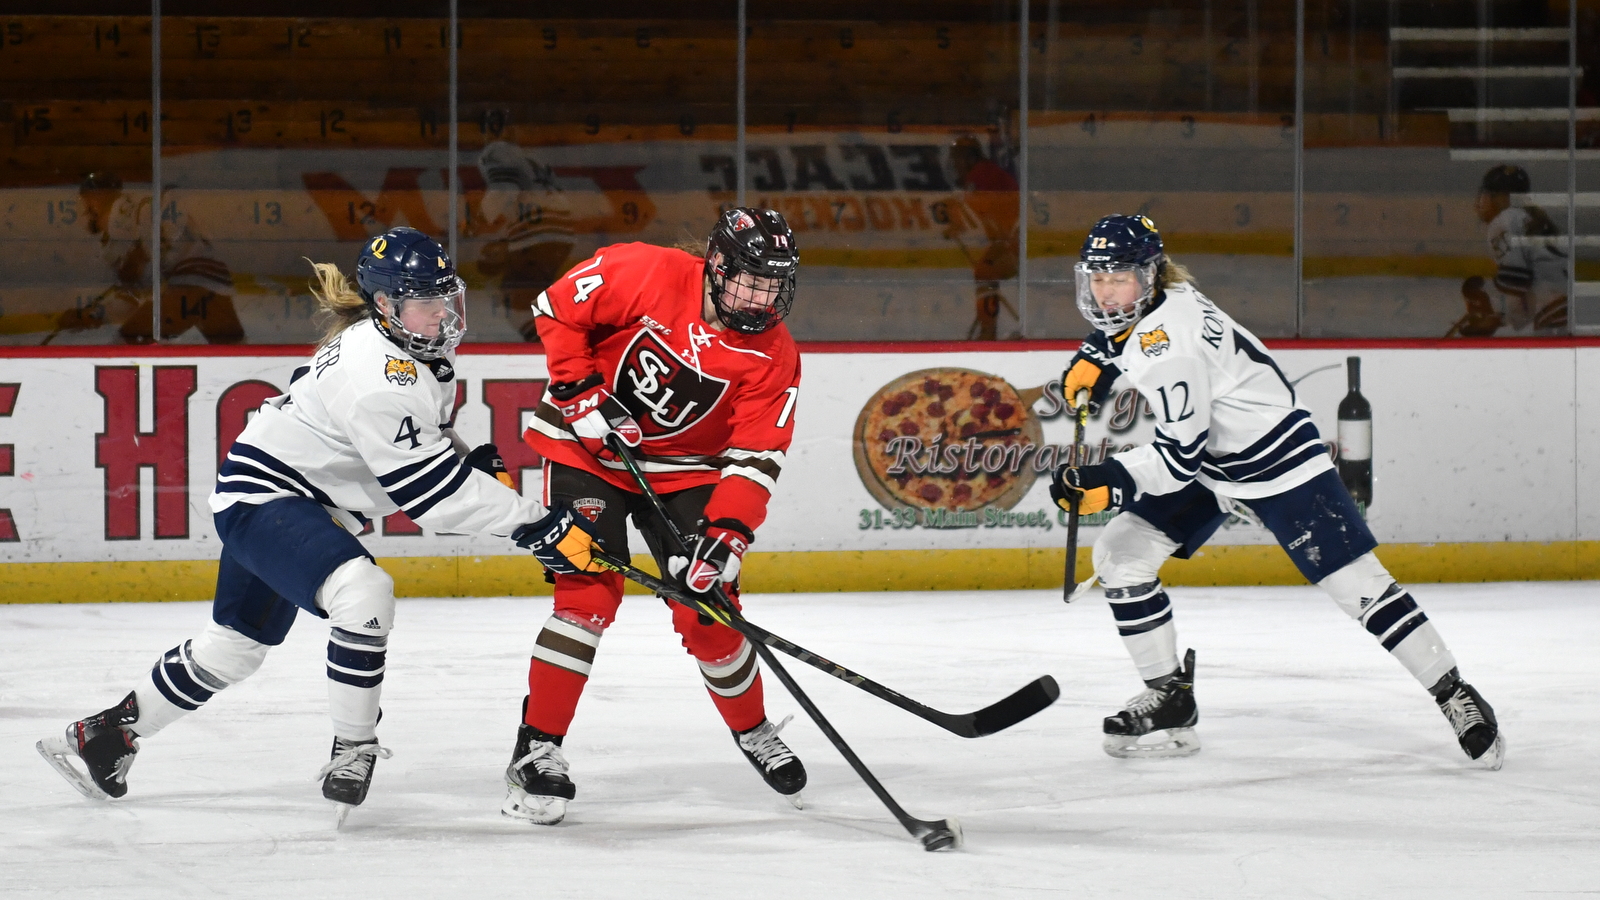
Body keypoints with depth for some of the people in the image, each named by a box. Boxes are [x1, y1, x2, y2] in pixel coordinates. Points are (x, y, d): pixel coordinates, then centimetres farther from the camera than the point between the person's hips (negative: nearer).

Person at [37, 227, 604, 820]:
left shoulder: (422, 351, 1)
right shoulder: (374, 373, -29)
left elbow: (425, 448, 21)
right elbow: (428, 488, -30)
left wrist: (479, 466, 2)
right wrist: (537, 527, -29)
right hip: (262, 498, -11)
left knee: (235, 645, 22)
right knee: (364, 593, -34)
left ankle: (108, 735, 39)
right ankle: (353, 750, -21)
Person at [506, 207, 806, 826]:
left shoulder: (774, 357, -14)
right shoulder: (645, 275, -22)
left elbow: (755, 458, -16)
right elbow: (558, 308, -11)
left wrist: (727, 534, -29)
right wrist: (582, 393, -16)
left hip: (683, 469, 3)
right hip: (588, 446, -3)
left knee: (707, 606, -1)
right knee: (589, 591, -17)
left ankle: (753, 730, 24)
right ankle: (537, 747, -11)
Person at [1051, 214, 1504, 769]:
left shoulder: (1167, 344, -30)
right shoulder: (1152, 302, -3)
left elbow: (1182, 453, -32)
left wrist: (1114, 482, -38)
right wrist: (1095, 358, 13)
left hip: (1278, 466, -10)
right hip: (1210, 468, 10)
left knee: (1356, 584, -10)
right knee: (1119, 556, 0)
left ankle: (1456, 698, -1)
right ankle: (1170, 700, 8)